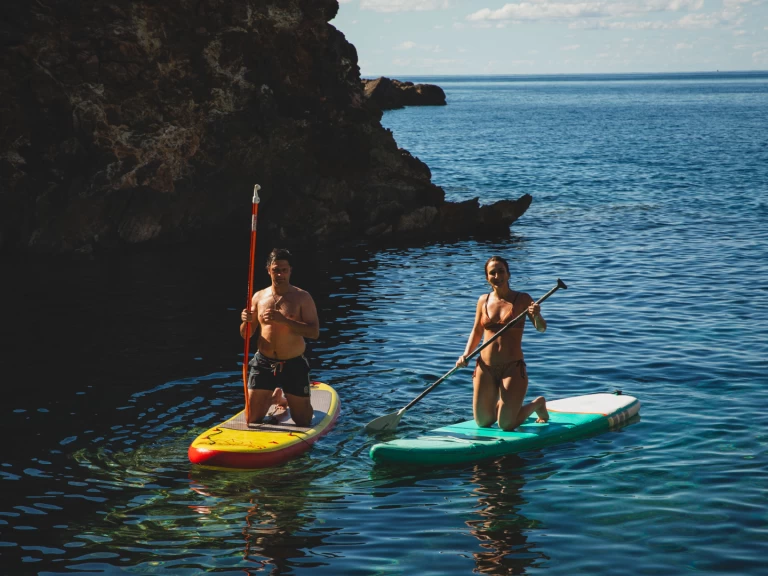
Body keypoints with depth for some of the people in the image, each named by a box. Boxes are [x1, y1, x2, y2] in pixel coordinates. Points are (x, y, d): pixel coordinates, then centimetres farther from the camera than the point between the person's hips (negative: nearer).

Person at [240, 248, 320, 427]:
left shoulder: (302, 297, -7)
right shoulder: (259, 297, 3)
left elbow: (314, 332, -18)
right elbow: (246, 335, 8)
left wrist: (283, 320, -28)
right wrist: (246, 321, -16)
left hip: (294, 365, -2)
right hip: (263, 363, 2)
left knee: (303, 422, 7)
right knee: (252, 419, 5)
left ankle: (290, 399, 41)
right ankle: (275, 397, 36)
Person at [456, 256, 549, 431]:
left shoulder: (522, 299, -3)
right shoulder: (483, 301, 7)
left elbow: (541, 328, -11)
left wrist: (537, 316, -33)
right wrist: (466, 354, 1)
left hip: (513, 368, -4)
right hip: (485, 368, 4)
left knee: (506, 425, -8)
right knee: (483, 423, 6)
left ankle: (538, 404, 22)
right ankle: (502, 404, 38)